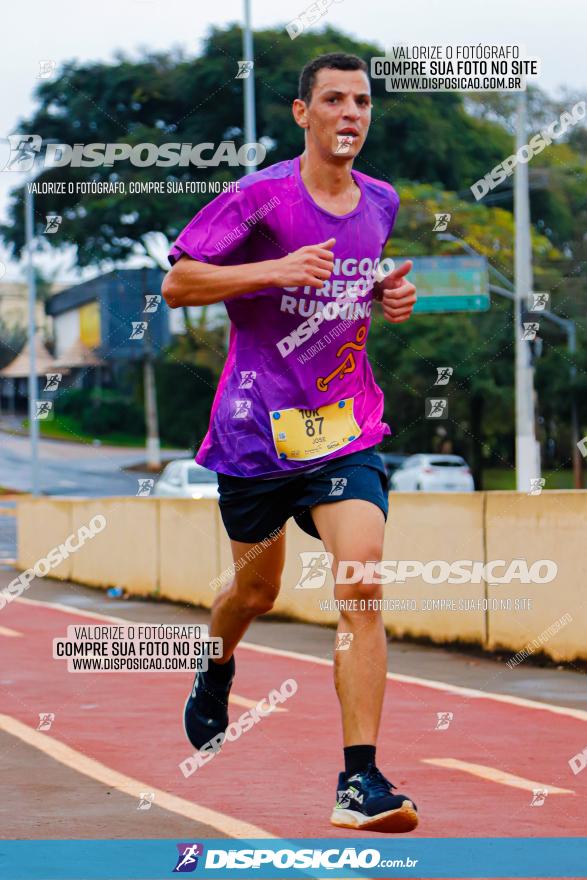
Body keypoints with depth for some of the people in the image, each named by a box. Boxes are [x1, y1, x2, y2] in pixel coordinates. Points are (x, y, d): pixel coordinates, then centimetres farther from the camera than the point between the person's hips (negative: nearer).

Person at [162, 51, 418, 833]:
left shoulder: (382, 204, 8)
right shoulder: (263, 197, -8)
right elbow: (176, 284, -10)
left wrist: (390, 298, 5)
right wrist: (277, 269, -22)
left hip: (346, 429, 2)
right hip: (256, 427, -2)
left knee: (361, 579, -17)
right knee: (256, 589, 15)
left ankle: (360, 782, -18)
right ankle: (216, 671, 53)